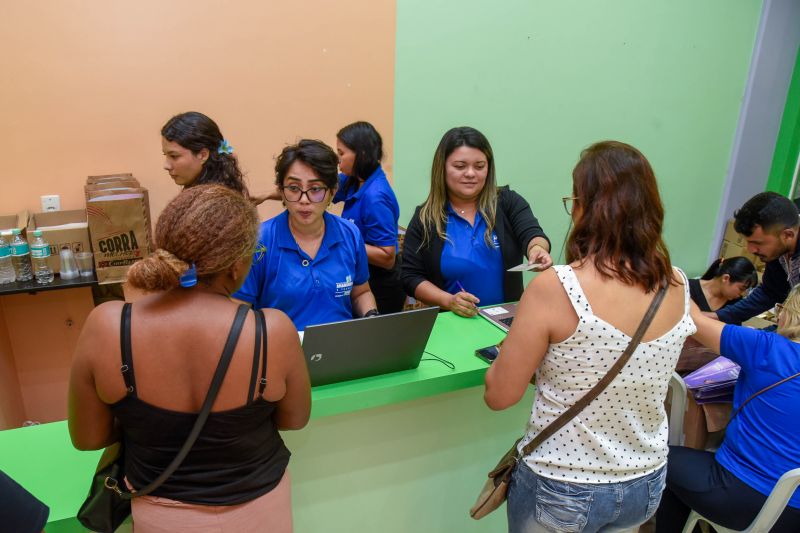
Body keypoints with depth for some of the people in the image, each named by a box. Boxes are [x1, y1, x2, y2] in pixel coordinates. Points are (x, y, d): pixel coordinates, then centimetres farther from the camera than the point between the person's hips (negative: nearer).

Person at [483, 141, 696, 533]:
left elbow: (499, 396, -17)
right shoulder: (678, 287, -10)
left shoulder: (554, 289, -26)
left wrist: (514, 346, 2)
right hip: (646, 486, 5)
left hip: (562, 490, -4)